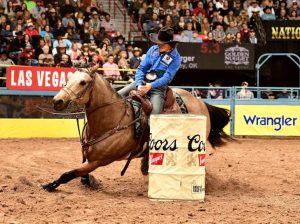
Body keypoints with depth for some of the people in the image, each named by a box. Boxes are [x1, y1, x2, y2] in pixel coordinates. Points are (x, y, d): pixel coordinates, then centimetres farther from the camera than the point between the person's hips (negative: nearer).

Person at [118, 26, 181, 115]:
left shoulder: (175, 58, -9)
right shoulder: (153, 49, 4)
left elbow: (167, 77, -16)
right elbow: (141, 68, 4)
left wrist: (150, 86, -28)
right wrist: (139, 85, -14)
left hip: (158, 86, -5)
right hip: (142, 81, 5)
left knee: (155, 113, -26)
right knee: (118, 96, -12)